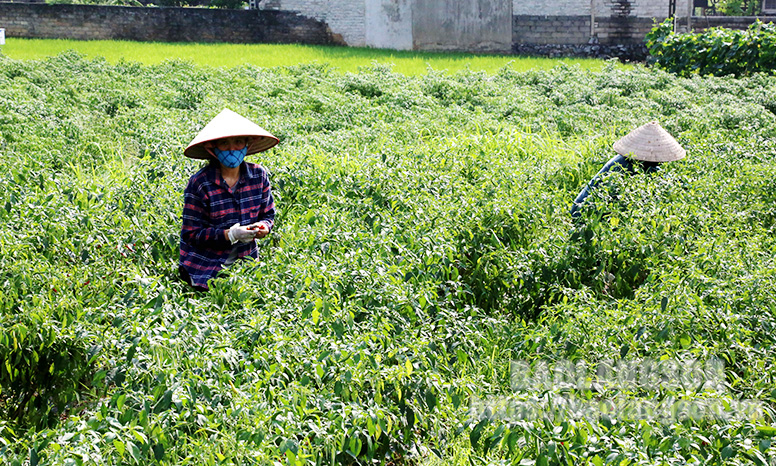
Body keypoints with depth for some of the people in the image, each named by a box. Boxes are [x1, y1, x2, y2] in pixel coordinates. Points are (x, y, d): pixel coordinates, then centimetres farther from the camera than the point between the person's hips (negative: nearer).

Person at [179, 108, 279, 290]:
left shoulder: (259, 175, -2)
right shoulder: (199, 183, -14)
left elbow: (268, 214, 9)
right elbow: (190, 234, -12)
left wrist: (264, 226, -16)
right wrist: (230, 234, -24)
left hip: (245, 261, 4)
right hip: (205, 267, -3)